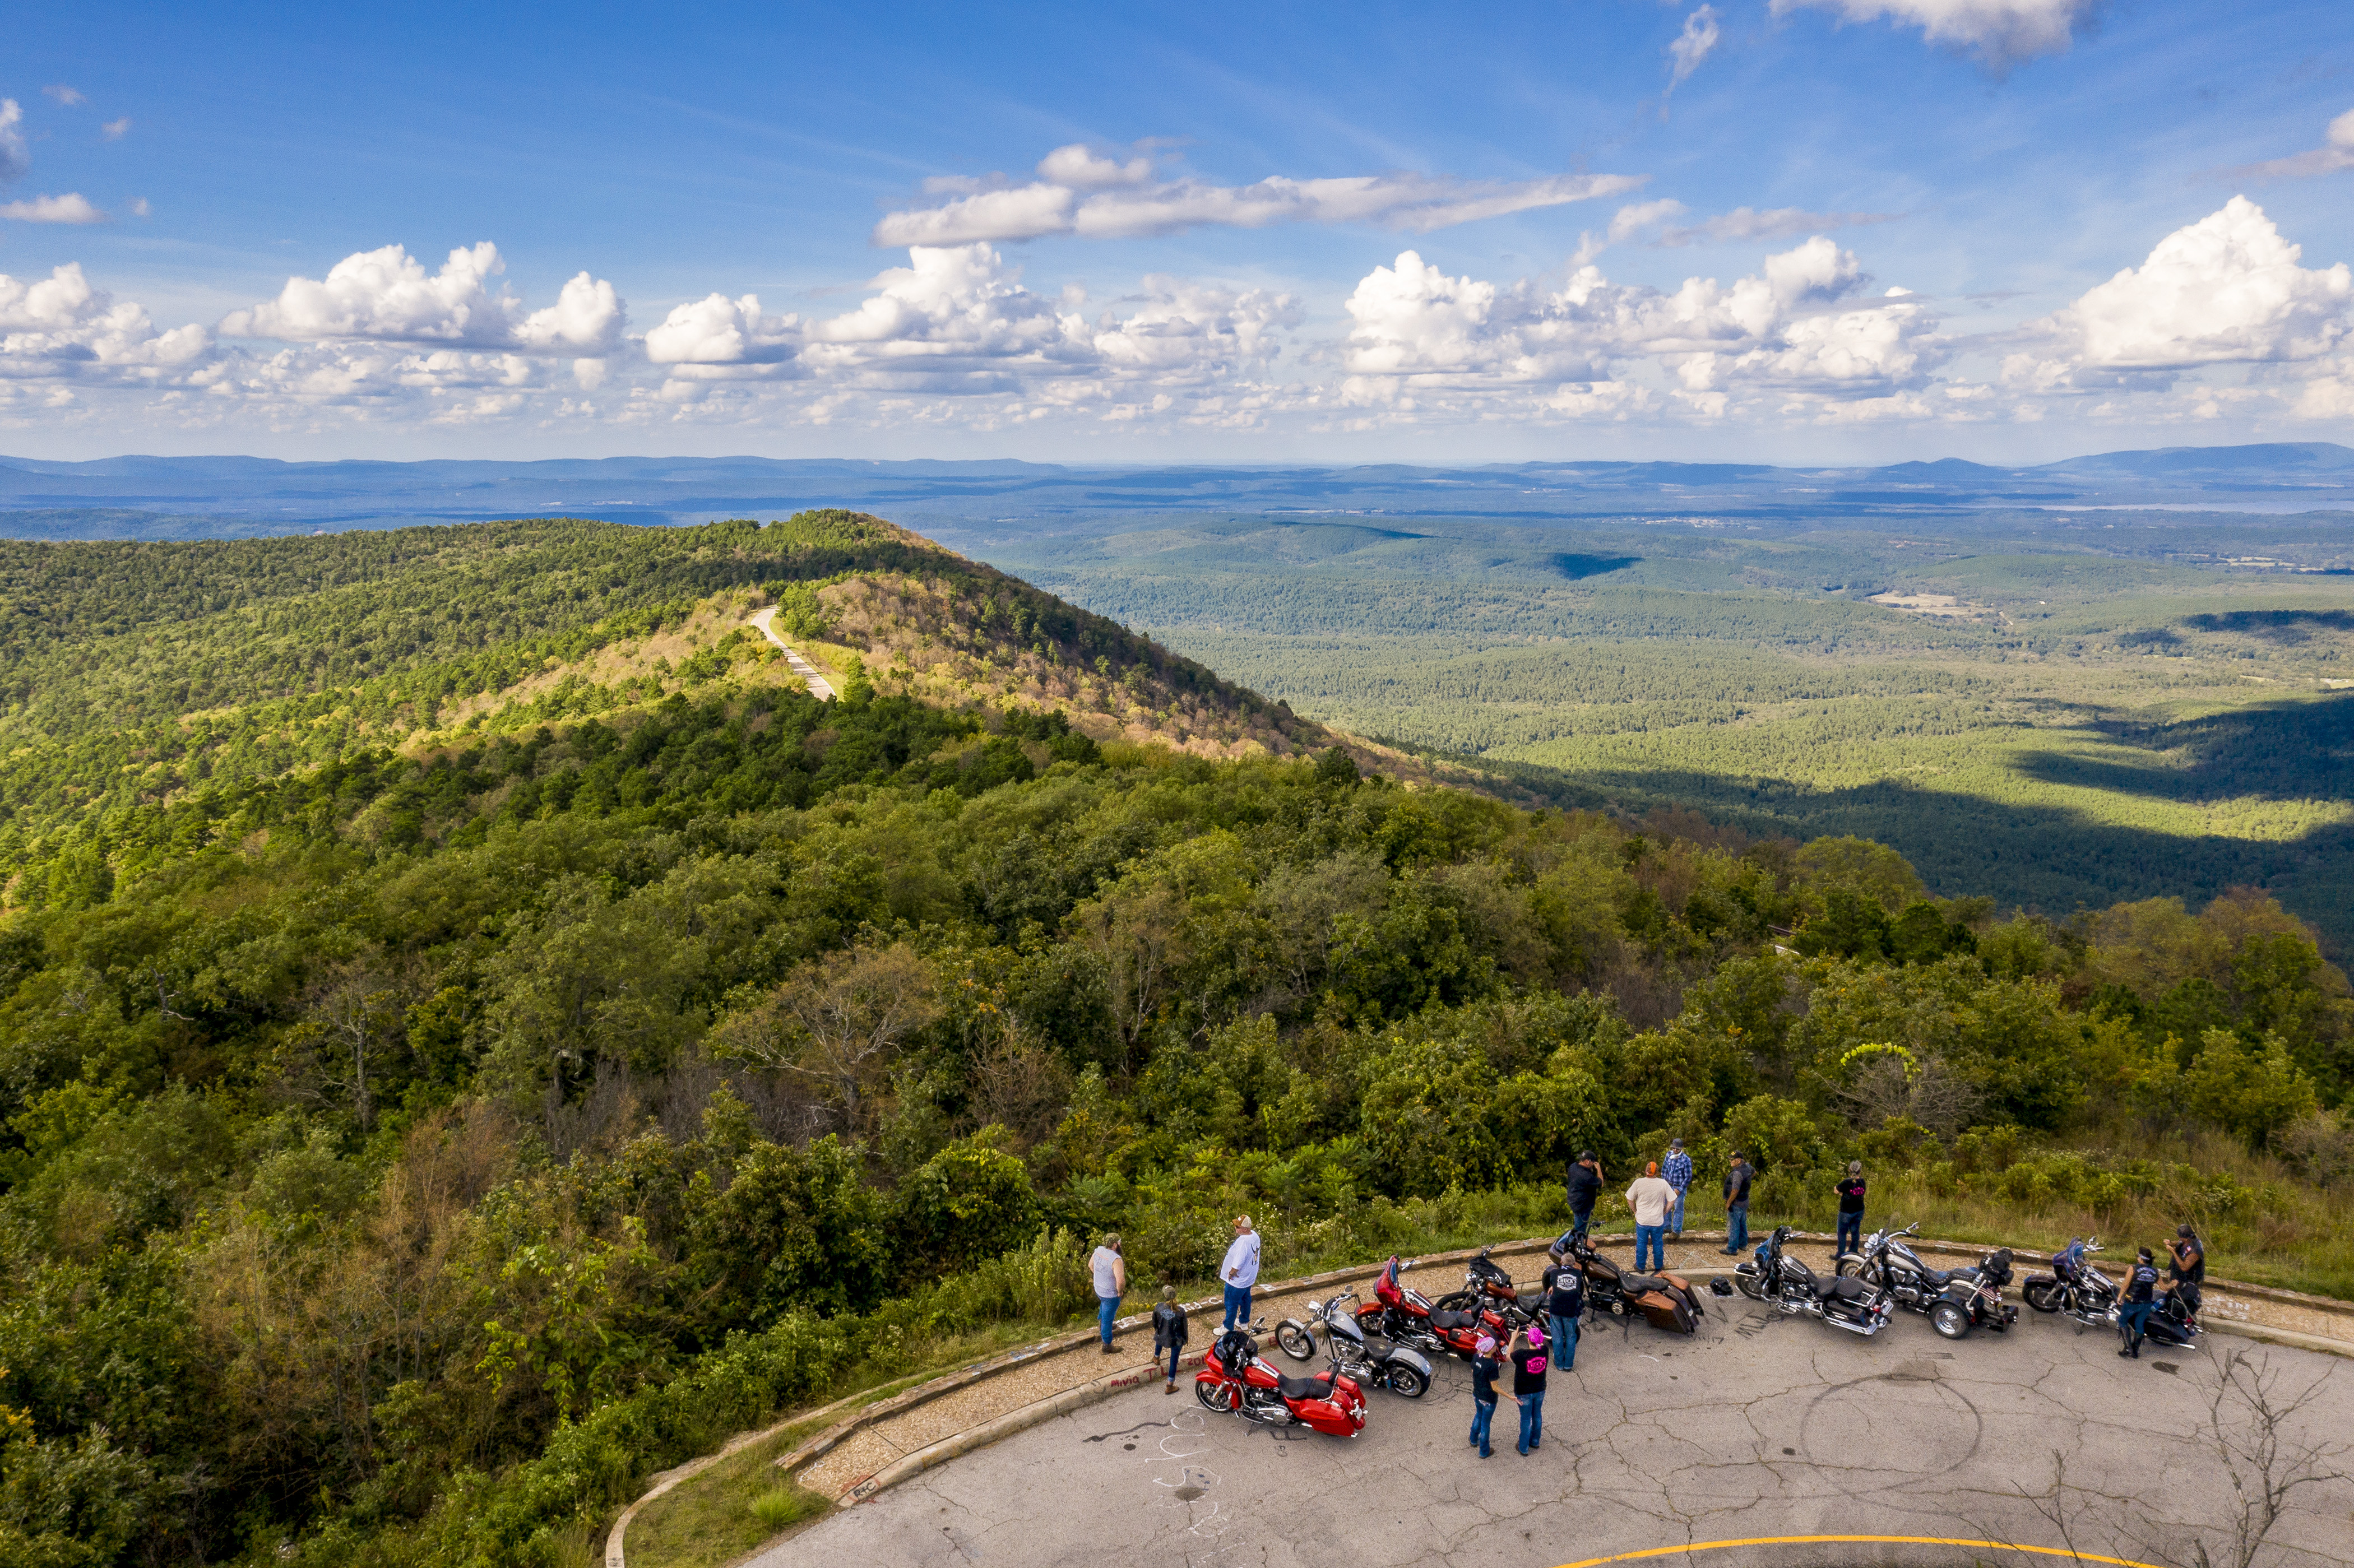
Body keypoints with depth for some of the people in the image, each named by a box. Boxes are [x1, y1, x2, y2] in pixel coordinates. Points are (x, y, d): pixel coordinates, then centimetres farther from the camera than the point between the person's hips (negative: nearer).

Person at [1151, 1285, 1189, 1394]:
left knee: (1159, 1341, 40)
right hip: (1176, 1340, -3)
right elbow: (1184, 1328, -14)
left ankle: (1156, 1357, 70)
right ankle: (1170, 1386, 29)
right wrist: (1185, 1340, 6)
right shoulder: (1180, 1311, -29)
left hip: (1162, 1336, 3)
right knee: (1174, 1361, 17)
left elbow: (1154, 1322, -4)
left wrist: (1155, 1329, 19)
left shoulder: (1158, 1308, -25)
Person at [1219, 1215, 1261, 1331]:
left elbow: (1237, 1265, -33)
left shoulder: (1243, 1242, -37)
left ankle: (1228, 1328, 27)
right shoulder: (1255, 1235, -8)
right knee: (1246, 1298, 27)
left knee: (1231, 1304, 11)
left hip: (1237, 1281, -9)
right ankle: (1245, 1322, 45)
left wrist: (1231, 1273, -14)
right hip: (1250, 1277, 9)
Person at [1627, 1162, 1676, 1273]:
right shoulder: (1663, 1184, -12)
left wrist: (1636, 1211, 9)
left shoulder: (1639, 1182, -15)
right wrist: (1664, 1212, 7)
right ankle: (1659, 1266, 32)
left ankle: (1640, 1267, 26)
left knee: (1641, 1244, 15)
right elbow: (1672, 1200, -5)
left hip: (1642, 1221, -1)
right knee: (1658, 1244, 18)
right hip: (1658, 1221, 1)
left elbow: (1630, 1199, -6)